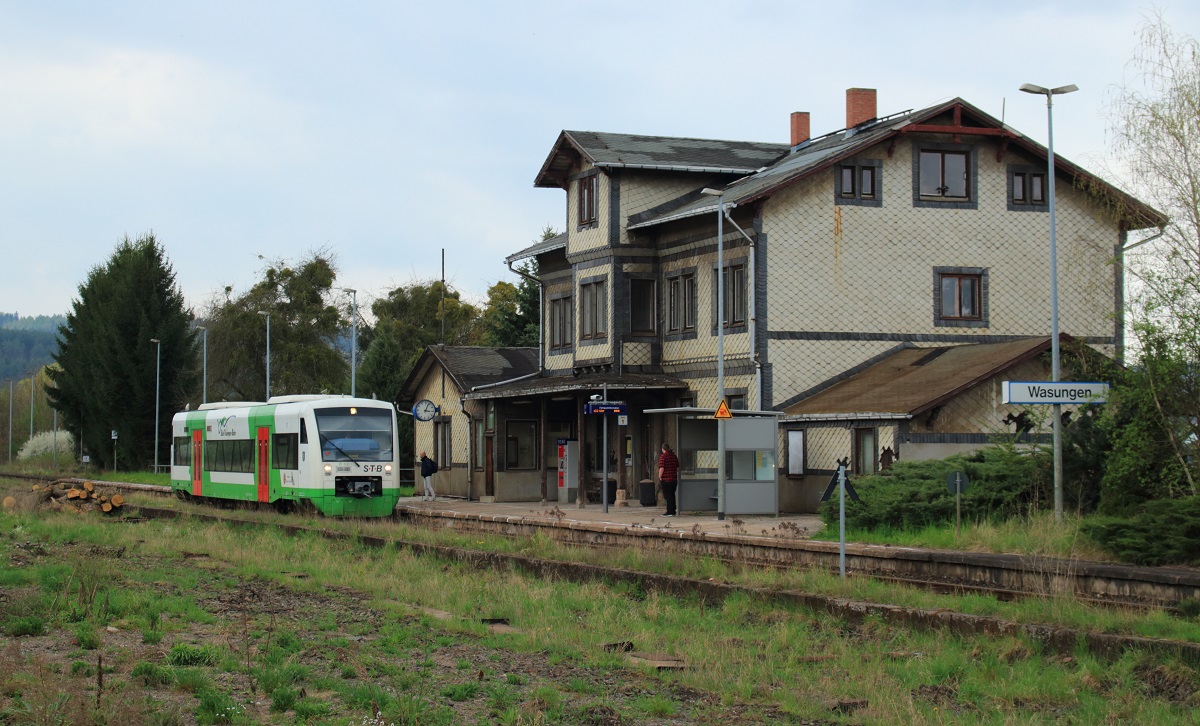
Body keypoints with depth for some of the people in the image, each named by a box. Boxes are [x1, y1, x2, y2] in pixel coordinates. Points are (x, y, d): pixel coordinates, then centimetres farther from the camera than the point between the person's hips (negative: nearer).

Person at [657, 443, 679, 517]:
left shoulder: (663, 456, -11)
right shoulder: (674, 456, 10)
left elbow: (662, 468, -18)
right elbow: (678, 468, 15)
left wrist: (660, 477, -7)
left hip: (666, 479, -7)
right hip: (674, 479, 7)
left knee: (668, 496, -3)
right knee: (672, 495, 14)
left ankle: (670, 512, -5)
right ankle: (673, 511, 17)